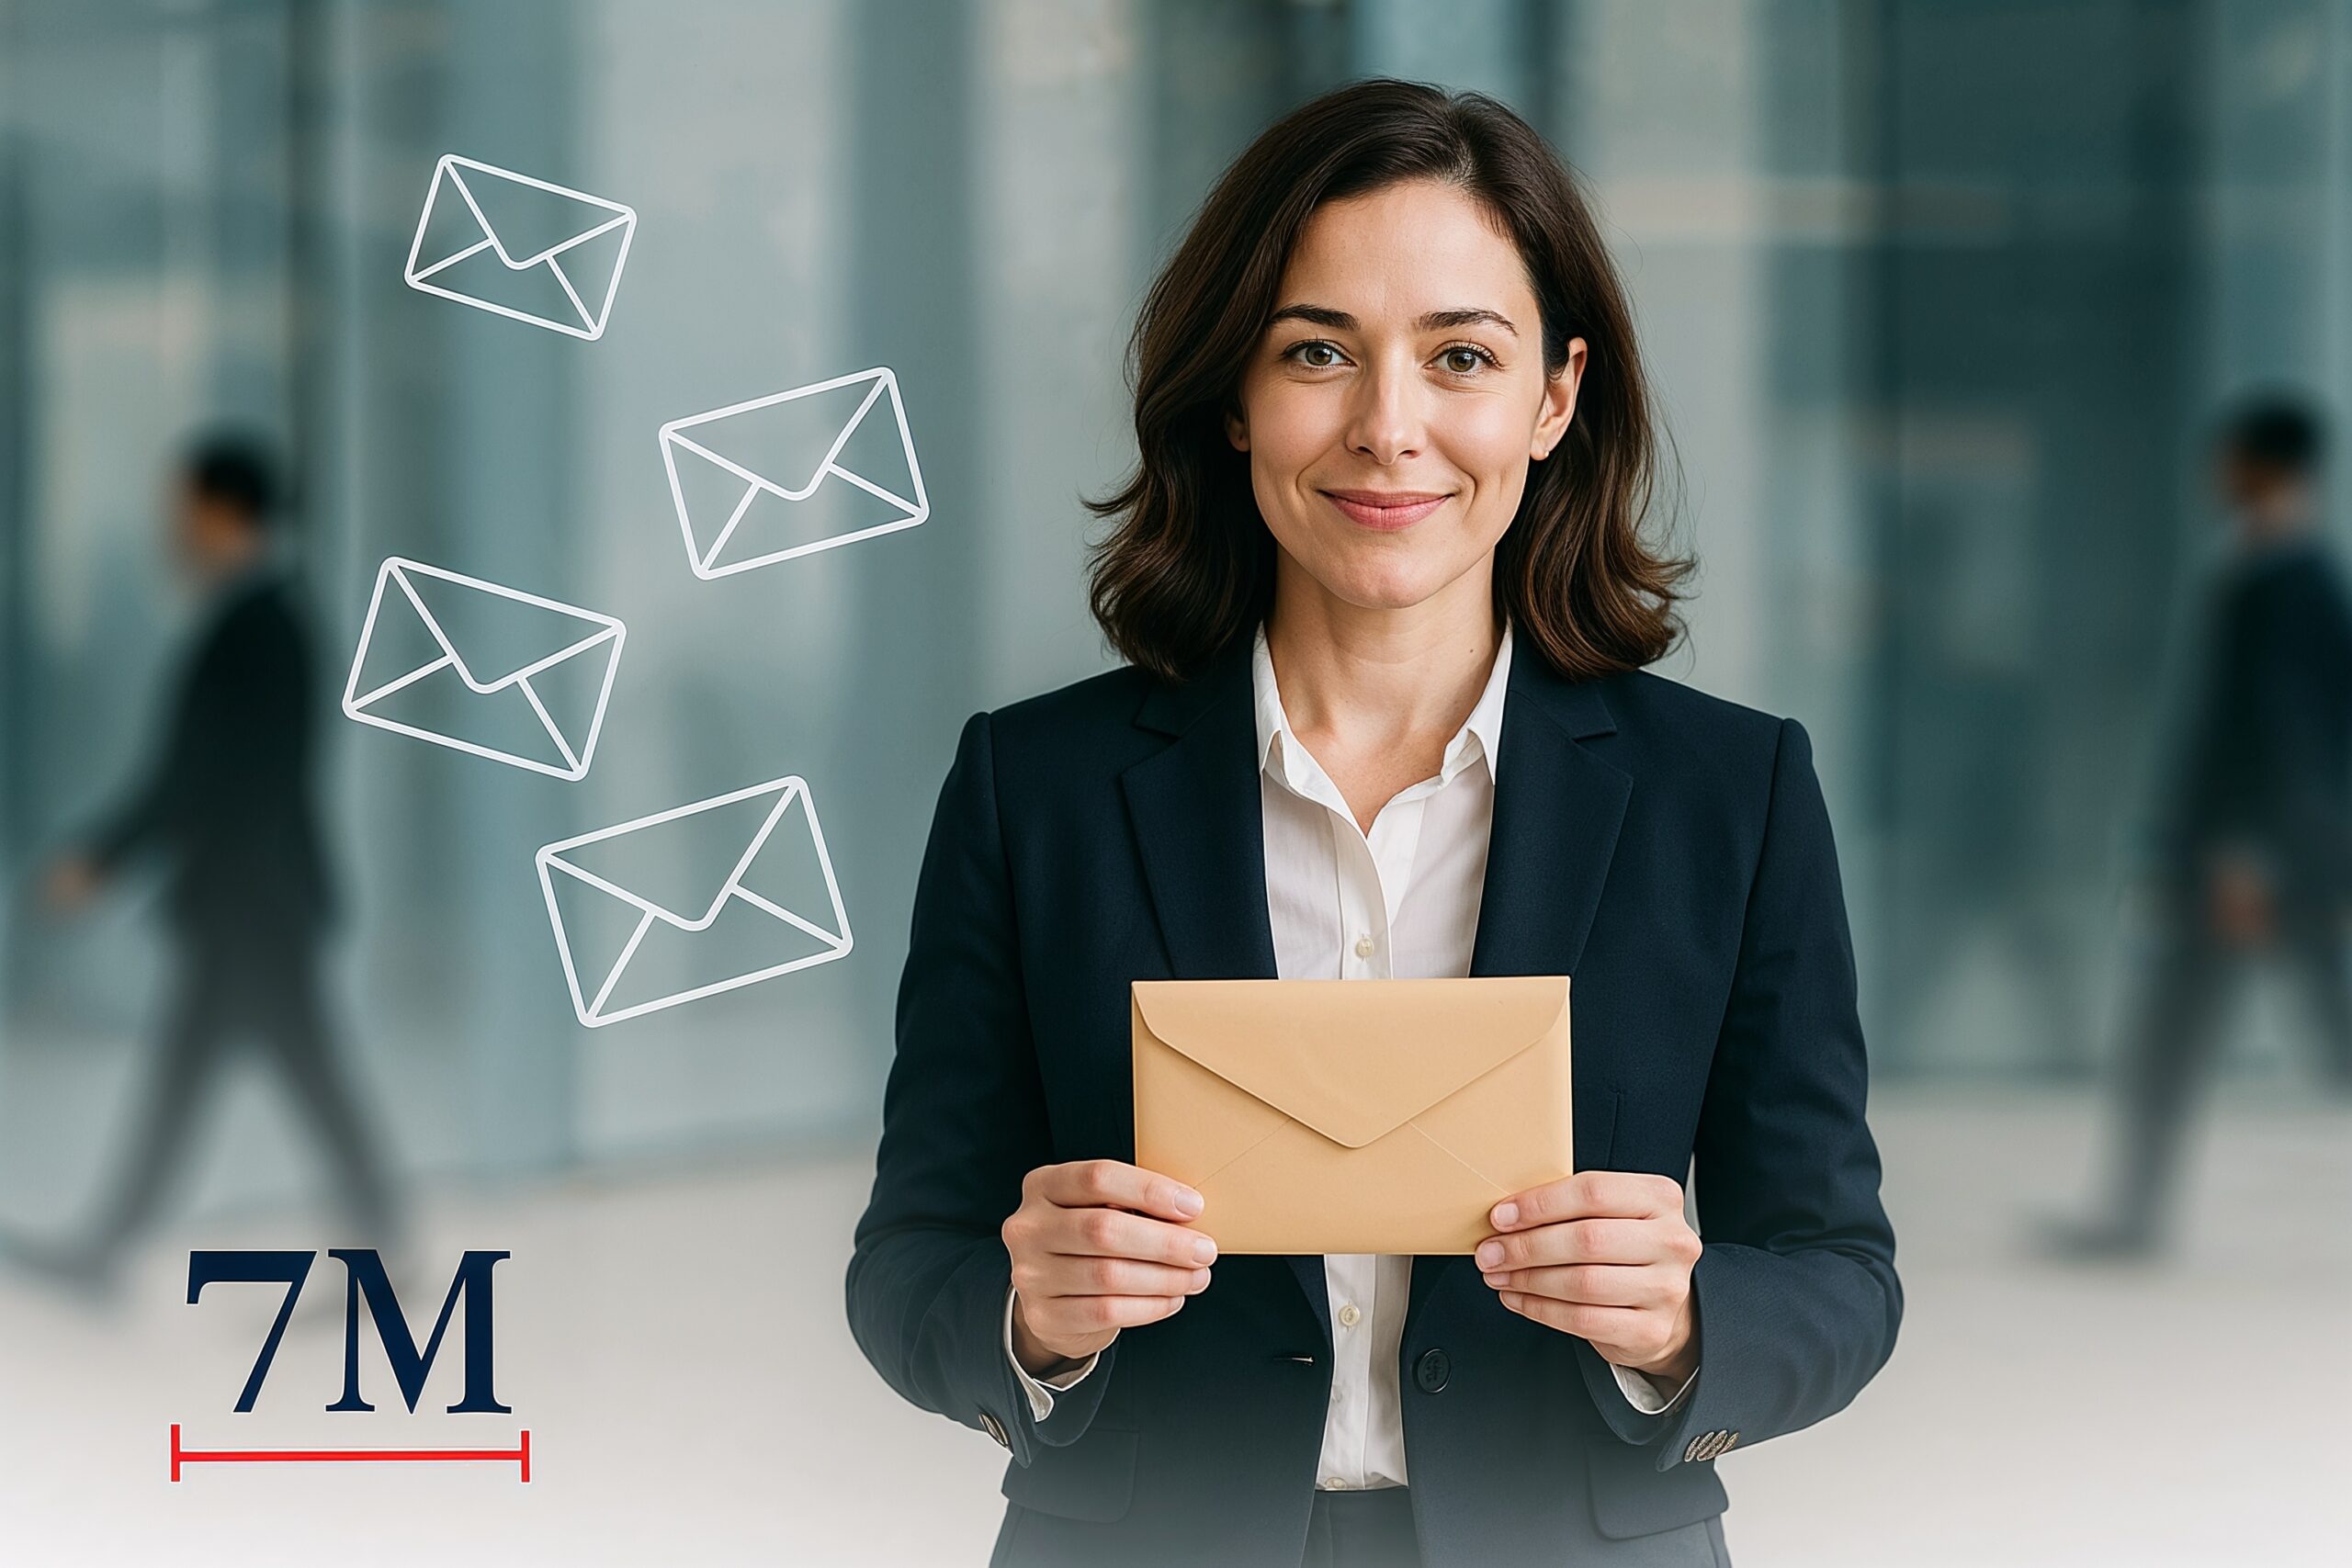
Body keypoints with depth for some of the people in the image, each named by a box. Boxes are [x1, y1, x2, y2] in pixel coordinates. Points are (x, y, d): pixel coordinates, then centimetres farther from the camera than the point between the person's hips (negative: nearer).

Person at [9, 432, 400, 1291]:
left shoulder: (249, 628, -20)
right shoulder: (266, 614, 10)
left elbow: (192, 776, -21)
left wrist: (97, 859, -15)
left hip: (251, 902, -10)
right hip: (234, 898, 10)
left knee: (309, 1076, -1)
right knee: (178, 1076, 12)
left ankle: (382, 1249, 7)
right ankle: (104, 1250, 17)